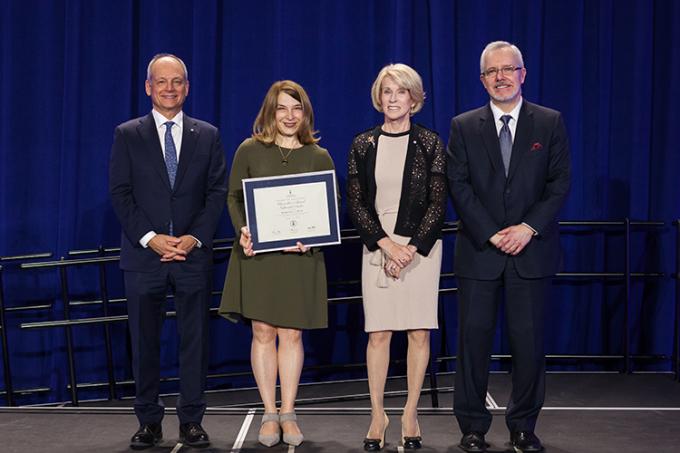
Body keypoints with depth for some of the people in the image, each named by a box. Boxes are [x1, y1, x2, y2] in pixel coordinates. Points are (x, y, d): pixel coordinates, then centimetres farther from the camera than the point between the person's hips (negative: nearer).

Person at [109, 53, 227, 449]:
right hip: (144, 254, -1)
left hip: (193, 253, 1)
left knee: (195, 340, 3)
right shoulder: (128, 135, 6)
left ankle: (192, 421, 10)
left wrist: (195, 238, -9)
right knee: (145, 342, 4)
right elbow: (120, 193, 0)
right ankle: (149, 421, 12)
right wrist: (150, 238, -11)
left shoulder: (207, 135, 9)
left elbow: (218, 192, 4)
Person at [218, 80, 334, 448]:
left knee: (291, 334, 3)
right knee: (263, 332, 2)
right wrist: (242, 231, -11)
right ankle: (269, 413, 9)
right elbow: (234, 197, 7)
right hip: (257, 253, 0)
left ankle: (288, 413, 11)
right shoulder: (249, 150, 4)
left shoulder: (319, 157, 7)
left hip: (299, 256, 1)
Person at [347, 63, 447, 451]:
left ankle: (411, 412, 10)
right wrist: (387, 245, -9)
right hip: (377, 246, 1)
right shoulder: (363, 145, 7)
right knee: (378, 333, -1)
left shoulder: (430, 144, 3)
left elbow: (438, 204, -1)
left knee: (419, 332, 1)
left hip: (421, 248, -1)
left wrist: (411, 250, -11)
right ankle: (378, 414, 6)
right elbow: (356, 203, 2)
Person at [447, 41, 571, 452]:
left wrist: (529, 227, -12)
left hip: (532, 250, 0)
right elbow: (459, 187, -1)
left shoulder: (550, 123, 5)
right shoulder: (464, 127, 6)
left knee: (529, 340, 2)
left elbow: (560, 183, 0)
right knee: (474, 338, 2)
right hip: (479, 250, 0)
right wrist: (491, 234, -11)